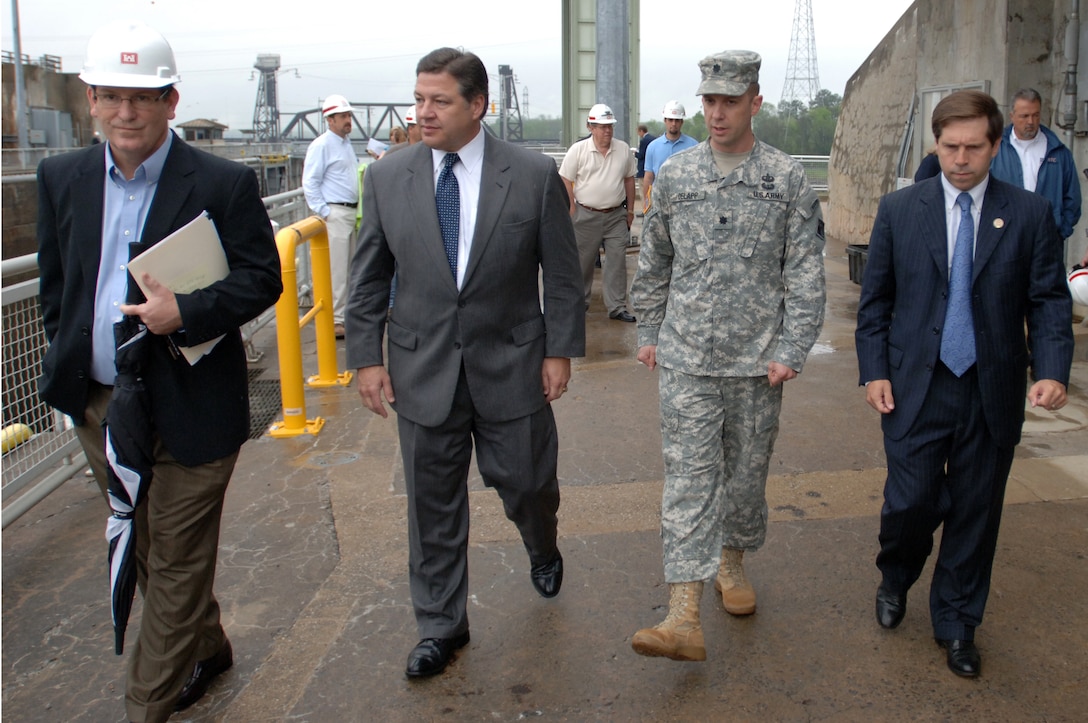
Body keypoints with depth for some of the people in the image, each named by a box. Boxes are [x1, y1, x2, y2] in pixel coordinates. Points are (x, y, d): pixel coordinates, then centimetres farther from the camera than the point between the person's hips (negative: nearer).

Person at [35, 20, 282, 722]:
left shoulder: (226, 183, -10)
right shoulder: (62, 178, 5)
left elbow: (262, 278, -9)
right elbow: (56, 282, 13)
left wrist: (186, 312, -23)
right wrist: (71, 361, 9)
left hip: (187, 408, -5)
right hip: (99, 407, 6)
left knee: (177, 562, 4)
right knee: (142, 552, 20)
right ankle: (206, 649, 43)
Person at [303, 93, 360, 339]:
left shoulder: (347, 143, 16)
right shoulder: (321, 145, -10)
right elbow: (310, 184, -13)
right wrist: (324, 213, -16)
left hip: (353, 212, 9)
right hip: (335, 213, -9)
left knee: (352, 268, 13)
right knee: (337, 269, -7)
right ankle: (336, 320, -3)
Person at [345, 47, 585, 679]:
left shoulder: (534, 175, -6)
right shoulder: (388, 178, -1)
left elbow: (562, 274, -1)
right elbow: (369, 278, 5)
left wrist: (560, 350, -3)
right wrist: (367, 355, 0)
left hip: (511, 365, -1)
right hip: (423, 371, 2)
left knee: (526, 482, 10)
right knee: (433, 504, 9)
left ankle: (543, 548, 47)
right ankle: (441, 626, 27)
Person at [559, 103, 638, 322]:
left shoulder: (623, 149, 5)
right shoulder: (578, 150, -5)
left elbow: (629, 179, 14)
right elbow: (566, 181, -4)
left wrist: (630, 209, 12)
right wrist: (572, 212, -8)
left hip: (616, 216, 2)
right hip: (586, 215, -2)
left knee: (617, 262, 0)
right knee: (583, 262, 8)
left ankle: (617, 307, 5)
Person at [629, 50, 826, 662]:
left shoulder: (787, 179, -1)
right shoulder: (675, 175, 4)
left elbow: (806, 272, -1)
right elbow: (654, 263, 14)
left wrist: (791, 350, -7)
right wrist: (649, 332, 15)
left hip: (757, 358, 0)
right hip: (686, 357, 0)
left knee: (747, 468, 12)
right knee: (689, 474, -6)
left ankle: (733, 560, 38)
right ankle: (685, 616, -8)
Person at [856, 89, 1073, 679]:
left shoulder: (1029, 214, 1)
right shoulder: (898, 210, 2)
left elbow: (1049, 300, 1)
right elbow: (874, 299, 5)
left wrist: (1052, 370, -13)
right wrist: (874, 370, -2)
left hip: (992, 393, 1)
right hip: (917, 388, -1)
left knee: (975, 511, 9)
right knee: (910, 503, -1)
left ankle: (956, 623, 28)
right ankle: (895, 578, 32)